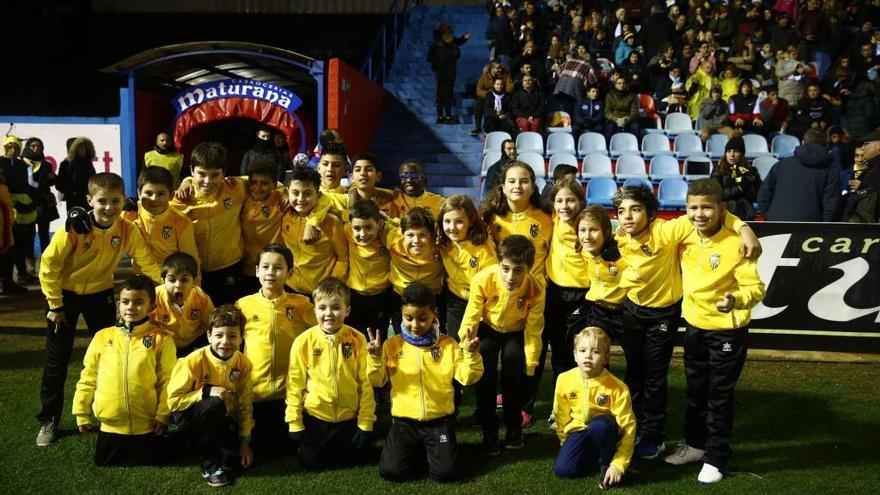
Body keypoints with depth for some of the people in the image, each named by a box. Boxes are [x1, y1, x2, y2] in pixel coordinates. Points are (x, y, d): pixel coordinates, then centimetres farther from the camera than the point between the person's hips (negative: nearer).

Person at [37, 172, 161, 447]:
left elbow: (147, 264, -11)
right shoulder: (75, 226, -25)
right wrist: (55, 305, -13)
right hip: (65, 293, -2)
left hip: (100, 293, 2)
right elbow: (49, 264, -17)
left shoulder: (128, 230, -18)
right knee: (57, 359, 4)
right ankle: (48, 420, 19)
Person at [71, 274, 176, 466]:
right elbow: (88, 378, 8)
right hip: (110, 427, 2)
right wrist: (82, 414, 8)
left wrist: (163, 415, -11)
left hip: (147, 427, -2)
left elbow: (167, 381, -6)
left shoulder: (161, 338, -5)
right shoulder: (102, 337, 3)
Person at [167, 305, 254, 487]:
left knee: (239, 458, -20)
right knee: (213, 404, -35)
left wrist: (245, 440, -5)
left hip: (222, 421, 3)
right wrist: (206, 392, -29)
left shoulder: (243, 364, -9)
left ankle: (224, 460, 16)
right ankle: (209, 463, -15)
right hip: (190, 422, -3)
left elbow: (245, 405, -2)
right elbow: (173, 401, -18)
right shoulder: (194, 361, -21)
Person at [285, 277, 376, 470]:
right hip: (315, 417, 0)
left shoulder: (357, 340, -11)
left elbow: (366, 382, -6)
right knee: (313, 464, 9)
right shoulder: (304, 341, -13)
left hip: (349, 418, 1)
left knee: (350, 461, 12)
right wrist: (295, 423, -4)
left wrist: (366, 422, -5)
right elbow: (295, 384, -6)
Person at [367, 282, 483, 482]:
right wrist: (375, 358, -19)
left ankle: (430, 450, 21)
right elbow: (377, 380, -1)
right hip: (404, 420, 1)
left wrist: (471, 355, -22)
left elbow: (467, 378, -5)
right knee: (391, 471, -14)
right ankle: (417, 451, 19)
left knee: (445, 473, -14)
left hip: (440, 420, -1)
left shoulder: (448, 344, -1)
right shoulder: (392, 345, 0)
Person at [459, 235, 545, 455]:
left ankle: (514, 428, 11)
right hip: (488, 329, 0)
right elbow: (472, 317, -24)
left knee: (515, 376, -13)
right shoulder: (483, 280, -34)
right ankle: (489, 432, 1)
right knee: (485, 374, -15)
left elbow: (533, 330, -17)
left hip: (516, 332, 0)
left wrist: (531, 364, -11)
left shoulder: (536, 289, -30)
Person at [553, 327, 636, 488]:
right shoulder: (564, 380, -10)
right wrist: (567, 444, 12)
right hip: (579, 432, 3)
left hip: (604, 432, -3)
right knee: (562, 470, -20)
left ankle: (606, 464, -10)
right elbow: (560, 415, 6)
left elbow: (627, 428, -17)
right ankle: (592, 455, 11)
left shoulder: (617, 387, -19)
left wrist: (619, 464, -22)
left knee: (600, 424, -38)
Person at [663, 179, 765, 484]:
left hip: (727, 331, -5)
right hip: (694, 326, 6)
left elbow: (756, 288, -23)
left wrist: (736, 300, -41)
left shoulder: (735, 244, -22)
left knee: (719, 396, 7)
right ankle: (695, 444, 37)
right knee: (695, 392, 19)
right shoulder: (685, 238, -5)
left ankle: (716, 458, 23)